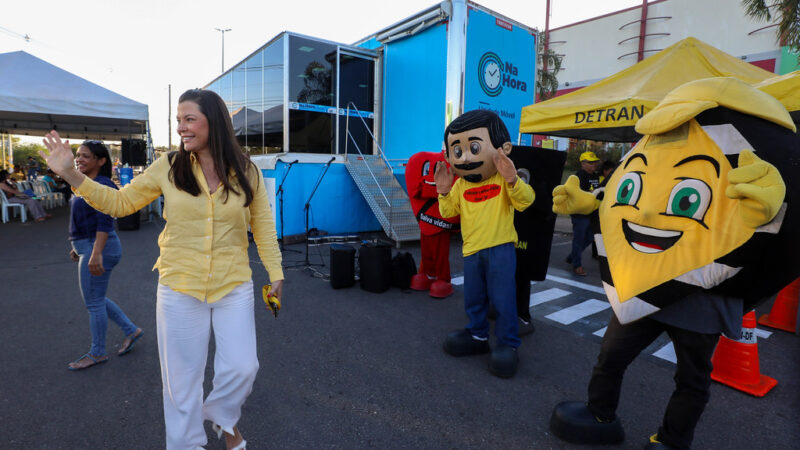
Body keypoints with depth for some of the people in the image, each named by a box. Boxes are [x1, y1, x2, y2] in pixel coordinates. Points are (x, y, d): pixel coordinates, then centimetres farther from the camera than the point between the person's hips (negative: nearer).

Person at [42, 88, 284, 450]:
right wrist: (71, 174, -3)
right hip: (180, 289, 1)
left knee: (241, 367, 5)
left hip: (234, 288, 0)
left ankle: (222, 418, 39)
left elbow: (263, 226, 2)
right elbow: (119, 202, 7)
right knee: (183, 376, 12)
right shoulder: (168, 168, -3)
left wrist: (275, 272, 3)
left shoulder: (246, 172, -4)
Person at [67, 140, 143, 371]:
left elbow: (105, 222, -24)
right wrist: (78, 246, 23)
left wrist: (96, 254, -29)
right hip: (88, 247, 10)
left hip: (98, 248, -10)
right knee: (96, 299, 18)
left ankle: (97, 353, 19)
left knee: (94, 302, 3)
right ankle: (131, 330, 28)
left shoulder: (102, 185, -17)